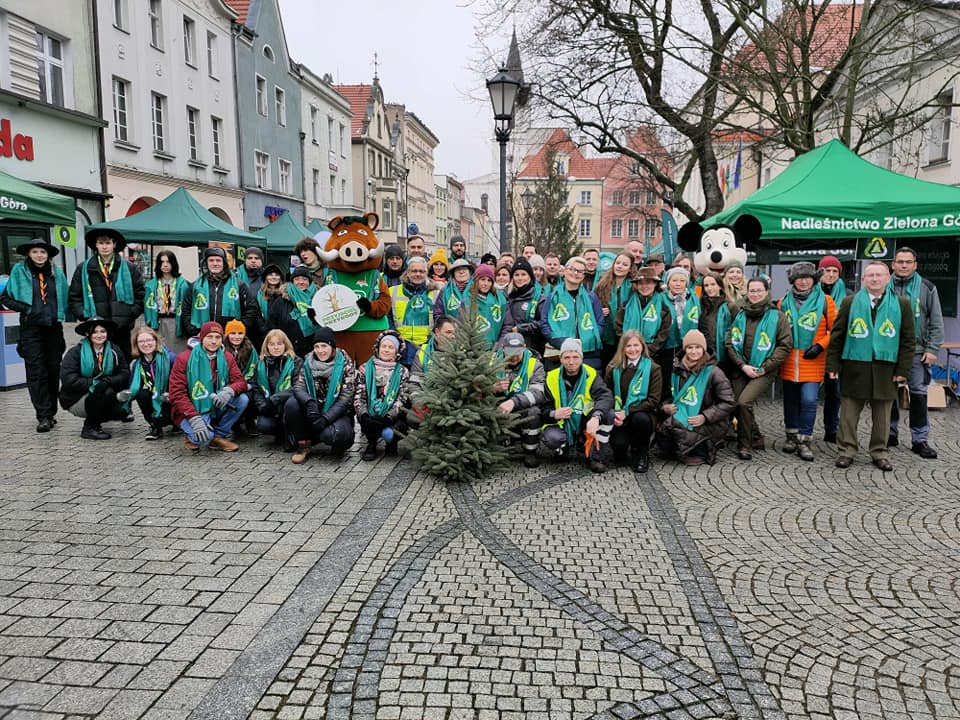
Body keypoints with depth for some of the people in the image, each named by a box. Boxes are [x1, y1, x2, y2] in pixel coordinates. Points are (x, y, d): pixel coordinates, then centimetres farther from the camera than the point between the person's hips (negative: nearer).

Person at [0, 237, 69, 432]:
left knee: (53, 370, 7)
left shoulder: (57, 273, 10)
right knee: (36, 372, -7)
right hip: (31, 328, -3)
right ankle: (43, 416, -8)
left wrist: (61, 314, 2)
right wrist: (24, 308, -8)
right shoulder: (19, 272, 3)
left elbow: (66, 298, 17)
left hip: (54, 327, 3)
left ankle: (51, 412, 18)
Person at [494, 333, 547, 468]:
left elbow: (537, 393, -19)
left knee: (533, 411, -32)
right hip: (498, 410, 1)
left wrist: (514, 401, -36)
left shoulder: (535, 365, -2)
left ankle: (530, 452, -9)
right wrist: (494, 389, -26)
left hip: (522, 413, -1)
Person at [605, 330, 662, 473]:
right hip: (620, 419, 1)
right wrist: (614, 415, -14)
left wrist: (627, 411, -19)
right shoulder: (613, 368, 5)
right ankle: (621, 454, 13)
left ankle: (641, 455, -8)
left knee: (640, 418, -36)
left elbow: (653, 401, -9)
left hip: (642, 414, -1)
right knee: (619, 444, -29)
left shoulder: (653, 368, -2)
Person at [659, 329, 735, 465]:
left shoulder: (712, 372, -9)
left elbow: (728, 403, -10)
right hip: (682, 416, 5)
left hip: (710, 423, -5)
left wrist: (705, 417, -20)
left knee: (676, 428, -29)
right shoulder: (678, 369, 5)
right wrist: (665, 406, -4)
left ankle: (702, 452, -4)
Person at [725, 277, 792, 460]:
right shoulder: (740, 315, 10)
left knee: (743, 402, -23)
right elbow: (729, 343, 6)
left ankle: (744, 445, -9)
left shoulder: (776, 316, 0)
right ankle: (756, 438, 26)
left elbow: (785, 345, -3)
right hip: (740, 370, 4)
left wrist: (764, 368, -10)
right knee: (739, 406, 2)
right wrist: (743, 366, -7)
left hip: (764, 372, -4)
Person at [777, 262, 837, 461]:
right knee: (790, 399, 12)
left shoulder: (825, 301, -1)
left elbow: (835, 329, 1)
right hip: (789, 361, 3)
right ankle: (792, 435, 26)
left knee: (809, 400, -9)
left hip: (813, 361, -3)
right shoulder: (784, 302, 7)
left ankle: (804, 440, 2)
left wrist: (820, 346, -11)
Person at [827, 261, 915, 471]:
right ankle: (847, 450, 14)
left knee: (882, 413, 9)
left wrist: (903, 369, -1)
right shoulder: (850, 303, 5)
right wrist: (833, 365, -1)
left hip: (885, 369, 1)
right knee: (849, 412, 4)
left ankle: (880, 452, 20)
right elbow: (837, 336, 4)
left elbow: (909, 340, 5)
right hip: (854, 367, 0)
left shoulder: (902, 304, 6)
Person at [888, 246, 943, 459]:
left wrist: (932, 349, -5)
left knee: (919, 394, 1)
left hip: (917, 352, -1)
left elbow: (936, 322, 3)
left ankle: (920, 439, 9)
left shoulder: (927, 288, 4)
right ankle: (890, 434, 20)